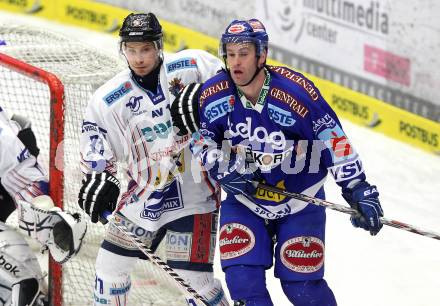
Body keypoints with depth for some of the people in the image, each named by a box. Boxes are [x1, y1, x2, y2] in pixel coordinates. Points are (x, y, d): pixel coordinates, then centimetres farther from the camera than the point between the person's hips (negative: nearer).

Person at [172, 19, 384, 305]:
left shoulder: (296, 90, -24)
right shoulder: (213, 95, -14)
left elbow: (335, 139, -16)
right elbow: (201, 140, 3)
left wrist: (359, 190, -17)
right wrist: (222, 170, -15)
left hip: (299, 203, -2)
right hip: (243, 202, 2)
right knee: (242, 279, -10)